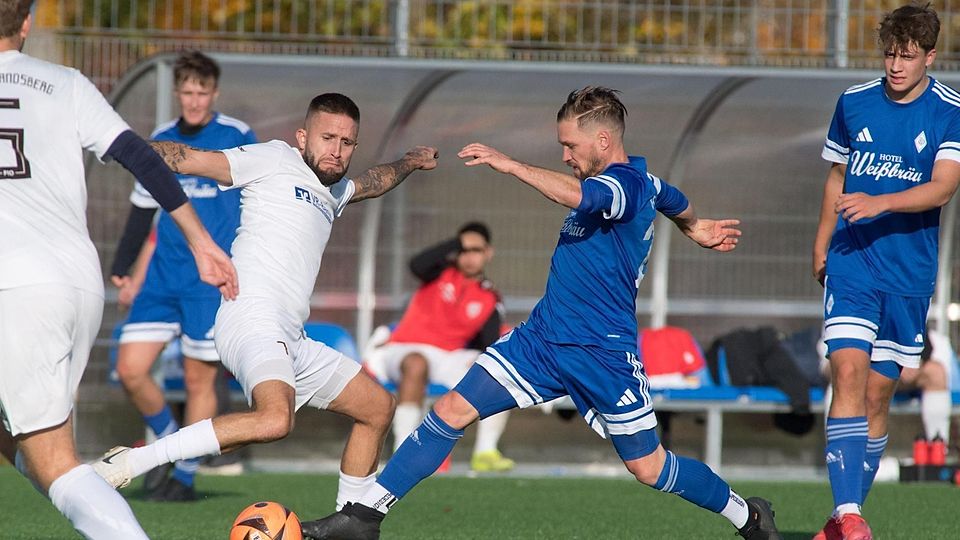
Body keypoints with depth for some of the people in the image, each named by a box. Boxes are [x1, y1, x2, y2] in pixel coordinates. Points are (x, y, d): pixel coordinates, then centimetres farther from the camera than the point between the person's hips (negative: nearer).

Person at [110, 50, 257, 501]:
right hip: (163, 277, 5)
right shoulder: (160, 141, 11)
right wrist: (122, 269, 17)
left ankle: (185, 477, 10)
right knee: (130, 369, -4)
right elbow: (142, 210, 20)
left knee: (199, 379, -1)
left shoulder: (237, 138, -4)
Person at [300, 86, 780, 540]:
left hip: (604, 356, -8)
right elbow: (677, 203, 32)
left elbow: (574, 195, -41)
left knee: (649, 468, 2)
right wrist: (696, 228, 52)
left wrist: (510, 165, -38)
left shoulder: (627, 184, -19)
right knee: (452, 411, -4)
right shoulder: (642, 181, 10)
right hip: (542, 338, 9)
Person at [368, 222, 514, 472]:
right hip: (405, 350, -4)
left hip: (449, 358, 4)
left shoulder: (489, 300, 7)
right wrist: (456, 244, -27)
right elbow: (417, 265, -23)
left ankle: (485, 452, -20)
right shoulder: (442, 272, 0)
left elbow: (490, 345, 0)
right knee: (416, 364, -40)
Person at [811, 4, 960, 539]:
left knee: (878, 393, 5)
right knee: (849, 373, -17)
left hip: (909, 273, -1)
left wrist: (881, 203, -31)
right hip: (851, 264, 1)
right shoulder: (854, 103, 5)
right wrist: (822, 244, 21)